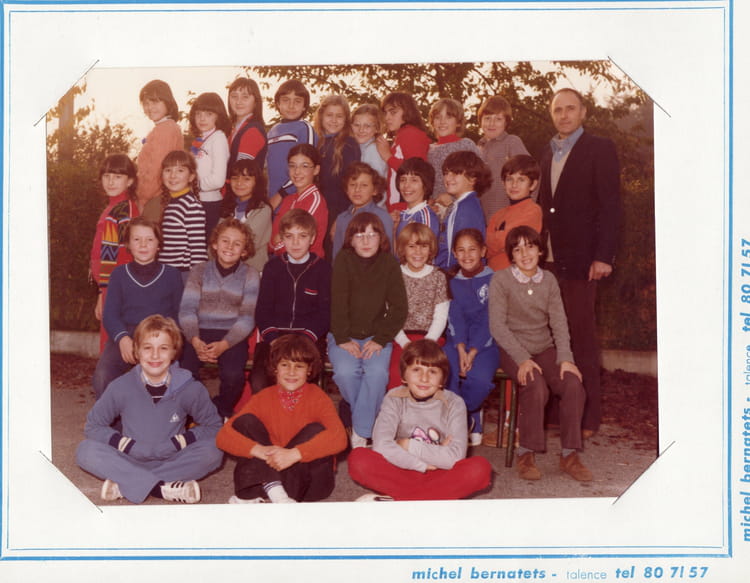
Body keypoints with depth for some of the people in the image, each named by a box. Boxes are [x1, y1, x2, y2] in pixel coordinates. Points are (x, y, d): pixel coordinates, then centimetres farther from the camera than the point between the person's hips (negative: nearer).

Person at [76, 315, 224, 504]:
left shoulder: (190, 389, -6)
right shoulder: (121, 387, -5)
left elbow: (214, 426, 0)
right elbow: (93, 426, 3)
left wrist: (177, 442, -14)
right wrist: (127, 444, -13)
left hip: (172, 461, 0)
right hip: (130, 460, 0)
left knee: (213, 450, -27)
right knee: (85, 451, -23)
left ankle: (124, 484, -26)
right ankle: (163, 488, -31)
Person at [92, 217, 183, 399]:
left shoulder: (171, 274, 14)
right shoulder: (119, 274, 16)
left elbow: (180, 313, 11)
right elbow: (110, 314, 8)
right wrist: (122, 338, -13)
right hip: (125, 334, 1)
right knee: (102, 375, -28)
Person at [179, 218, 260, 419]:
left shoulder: (250, 276, 4)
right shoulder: (199, 271, 8)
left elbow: (247, 318, -2)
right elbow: (187, 309, -1)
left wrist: (223, 345, -17)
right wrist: (195, 341, -18)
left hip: (232, 336, -1)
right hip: (199, 333, 1)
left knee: (233, 376, -29)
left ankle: (222, 413, 4)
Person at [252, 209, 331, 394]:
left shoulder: (322, 268, 7)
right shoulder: (273, 266, 12)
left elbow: (324, 312, 3)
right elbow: (262, 309, 9)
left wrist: (305, 340, -13)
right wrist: (273, 340, -9)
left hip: (310, 338, -2)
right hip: (275, 335, 2)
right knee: (258, 382, -24)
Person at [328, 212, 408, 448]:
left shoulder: (389, 263, 1)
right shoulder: (343, 260, 0)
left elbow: (399, 308, -1)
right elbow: (337, 303, -7)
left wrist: (380, 339, -11)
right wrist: (342, 339, -16)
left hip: (376, 336, 0)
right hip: (344, 335, 0)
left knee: (377, 372, -28)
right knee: (346, 371, -28)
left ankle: (360, 433, -15)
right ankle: (369, 416, -1)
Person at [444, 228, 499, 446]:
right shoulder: (452, 283, 13)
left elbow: (489, 321, -6)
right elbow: (455, 318, 0)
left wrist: (472, 353, -18)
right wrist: (461, 350, -17)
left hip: (485, 343, -2)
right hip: (457, 342, 2)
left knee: (480, 379, -32)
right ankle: (470, 420, -6)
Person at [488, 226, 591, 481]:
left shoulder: (549, 280, 7)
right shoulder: (500, 280, -6)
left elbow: (559, 322, 1)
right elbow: (497, 325, -13)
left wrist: (565, 358, -14)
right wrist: (522, 359, -23)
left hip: (545, 349, 4)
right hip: (513, 350, -4)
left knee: (573, 384, -21)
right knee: (536, 386, -32)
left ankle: (569, 455, -8)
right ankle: (526, 454, -16)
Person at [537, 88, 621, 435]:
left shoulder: (599, 149, 0)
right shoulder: (547, 153, 18)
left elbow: (610, 206, -7)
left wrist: (603, 256, -14)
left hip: (579, 259, -5)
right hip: (547, 259, 5)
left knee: (581, 336, -1)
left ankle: (587, 416, 7)